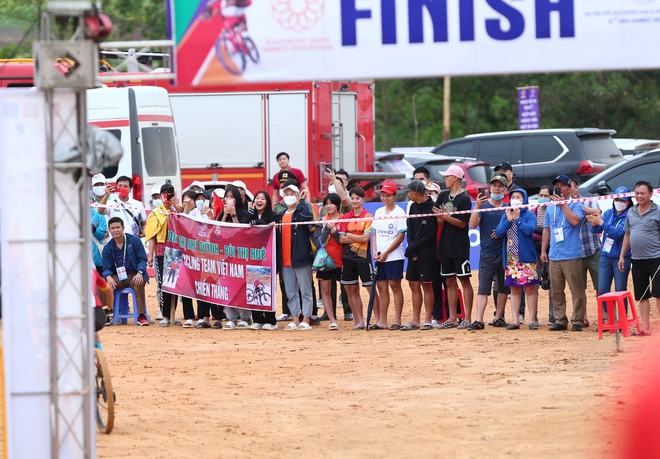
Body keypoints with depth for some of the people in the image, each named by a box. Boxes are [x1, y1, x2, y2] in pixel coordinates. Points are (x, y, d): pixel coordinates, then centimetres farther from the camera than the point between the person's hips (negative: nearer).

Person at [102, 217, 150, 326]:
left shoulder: (134, 240, 1)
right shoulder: (108, 247, 8)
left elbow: (142, 259, -1)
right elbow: (107, 268, 6)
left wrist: (139, 273, -20)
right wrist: (109, 277, -19)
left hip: (134, 276, -2)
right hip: (117, 277, 2)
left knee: (138, 284, -38)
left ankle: (141, 316, -35)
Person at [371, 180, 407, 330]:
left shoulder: (399, 212, -6)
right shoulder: (379, 212, 13)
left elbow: (401, 236, -10)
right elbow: (375, 233, 15)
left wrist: (385, 253, -12)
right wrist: (375, 251, -1)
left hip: (394, 256, -6)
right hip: (380, 257, 6)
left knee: (395, 286, -4)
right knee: (381, 287, 6)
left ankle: (397, 320, -1)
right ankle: (382, 321, 8)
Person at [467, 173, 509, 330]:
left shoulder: (508, 208, 9)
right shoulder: (483, 205, 0)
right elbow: (473, 225, -13)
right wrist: (477, 206, -26)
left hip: (505, 252, 4)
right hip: (487, 252, -3)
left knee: (504, 287, 8)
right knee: (483, 287, -8)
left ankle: (498, 317, 17)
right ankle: (479, 320, -15)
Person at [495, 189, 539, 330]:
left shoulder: (529, 215, 0)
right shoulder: (506, 215, 12)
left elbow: (529, 230, -17)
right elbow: (498, 233, 1)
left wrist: (517, 218, -12)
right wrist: (508, 220, -10)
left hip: (526, 258, -4)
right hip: (510, 259, 4)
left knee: (530, 289, -2)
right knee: (514, 290, 6)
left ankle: (532, 320, 1)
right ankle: (515, 321, 7)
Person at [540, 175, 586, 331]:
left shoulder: (576, 205, 0)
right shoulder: (550, 208, 16)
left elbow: (575, 220, -19)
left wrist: (563, 204, -11)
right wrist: (543, 250, 14)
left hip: (571, 255, -5)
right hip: (554, 256, 6)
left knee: (577, 290, -5)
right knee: (556, 291, 7)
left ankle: (577, 321, -1)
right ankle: (560, 320, 12)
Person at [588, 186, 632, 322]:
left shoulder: (629, 216, -10)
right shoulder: (609, 213, 8)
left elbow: (618, 233, -22)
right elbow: (595, 230, 1)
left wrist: (601, 222, -29)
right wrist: (594, 224, -22)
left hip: (621, 258, -5)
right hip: (605, 256, 5)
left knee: (620, 290, -2)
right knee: (602, 290, 4)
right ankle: (608, 319, 14)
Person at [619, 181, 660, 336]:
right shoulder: (631, 212, 12)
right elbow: (627, 235, 19)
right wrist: (622, 256, 16)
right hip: (637, 259, 6)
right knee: (641, 296, 8)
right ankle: (645, 327, 14)